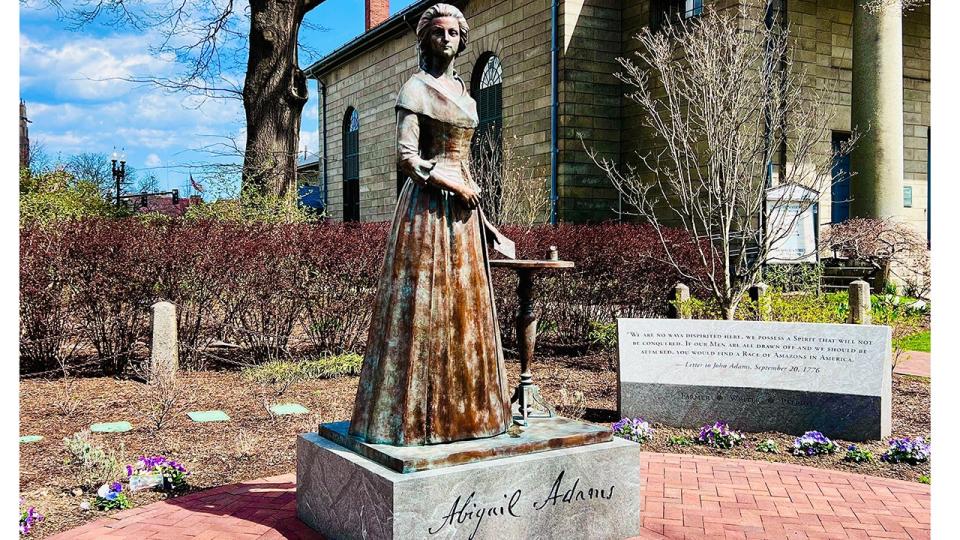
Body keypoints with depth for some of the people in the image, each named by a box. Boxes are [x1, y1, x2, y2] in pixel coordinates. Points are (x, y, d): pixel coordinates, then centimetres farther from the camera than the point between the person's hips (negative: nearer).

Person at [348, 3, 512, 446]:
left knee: (464, 309, 9)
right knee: (423, 308, -6)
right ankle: (414, 413, 2)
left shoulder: (461, 90, 19)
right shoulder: (416, 88, -4)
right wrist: (456, 186, -12)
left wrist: (482, 218, 18)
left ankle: (461, 408, 18)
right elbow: (406, 156, -14)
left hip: (461, 209, 8)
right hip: (427, 207, -8)